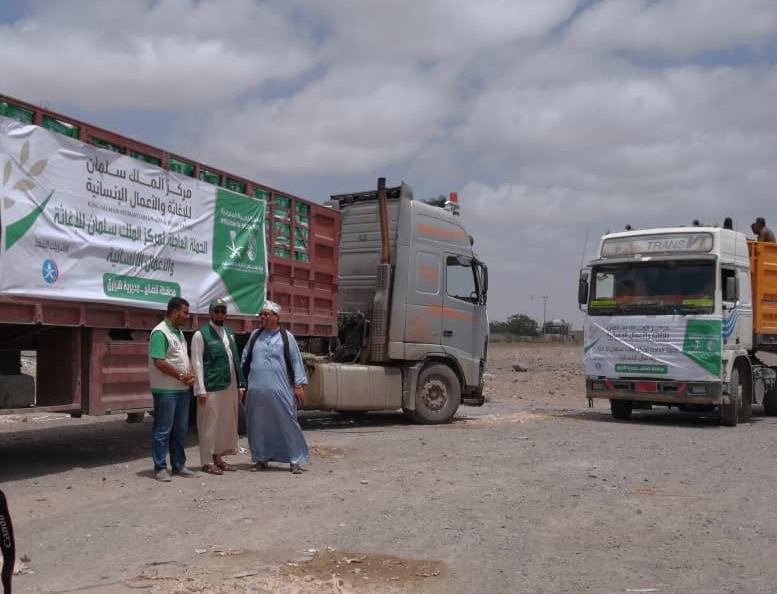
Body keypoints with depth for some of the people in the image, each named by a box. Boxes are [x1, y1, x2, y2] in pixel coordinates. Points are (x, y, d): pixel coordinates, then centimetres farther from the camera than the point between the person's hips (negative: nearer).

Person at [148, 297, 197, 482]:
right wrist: (182, 376, -15)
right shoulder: (160, 332, -13)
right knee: (163, 430, -1)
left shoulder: (179, 332, 16)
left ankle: (179, 465, 22)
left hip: (182, 389, 9)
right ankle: (160, 468, 6)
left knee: (180, 430, 13)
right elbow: (159, 362, -20)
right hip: (166, 390, -9)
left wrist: (190, 375, 2)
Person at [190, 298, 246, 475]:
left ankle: (218, 458, 23)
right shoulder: (201, 334, -4)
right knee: (209, 425, -1)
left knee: (226, 424, 11)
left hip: (230, 387, 7)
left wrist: (240, 384, 11)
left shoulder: (229, 333, 15)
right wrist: (201, 390, -14)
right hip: (212, 388, -7)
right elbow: (197, 364, -9)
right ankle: (207, 462, 9)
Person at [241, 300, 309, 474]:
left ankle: (295, 460, 5)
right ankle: (261, 458, 22)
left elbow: (296, 360, 1)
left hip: (280, 390, -3)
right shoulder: (255, 336, 12)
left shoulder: (286, 337, 3)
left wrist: (298, 385, -5)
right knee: (258, 425, 9)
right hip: (256, 390, 3)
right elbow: (245, 360, 17)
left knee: (288, 423, -2)